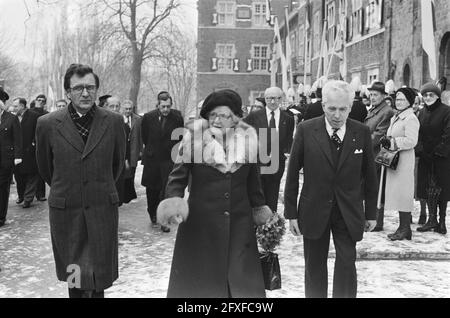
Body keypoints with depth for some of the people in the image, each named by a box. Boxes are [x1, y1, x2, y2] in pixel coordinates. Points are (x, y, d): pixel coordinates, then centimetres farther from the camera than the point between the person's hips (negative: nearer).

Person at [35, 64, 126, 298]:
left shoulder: (114, 122, -4)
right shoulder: (47, 124, -6)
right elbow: (45, 166, 11)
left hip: (103, 210, 0)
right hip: (65, 211, 0)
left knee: (99, 278, 5)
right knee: (74, 278, 11)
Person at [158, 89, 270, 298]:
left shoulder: (247, 138, 2)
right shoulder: (195, 137, -6)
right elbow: (178, 175, -3)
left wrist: (260, 206, 14)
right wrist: (173, 199, -19)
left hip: (239, 223, 2)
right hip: (200, 223, -2)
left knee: (243, 281, 7)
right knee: (197, 281, 7)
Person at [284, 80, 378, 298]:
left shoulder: (362, 132, -3)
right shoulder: (306, 130, -7)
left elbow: (369, 175, 5)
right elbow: (292, 174, -3)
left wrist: (370, 213, 6)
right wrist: (291, 213, -3)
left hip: (349, 212, 0)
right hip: (314, 211, 0)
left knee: (347, 265, -1)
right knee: (314, 267, 11)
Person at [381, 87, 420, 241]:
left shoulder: (411, 119, -11)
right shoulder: (396, 117, 17)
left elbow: (411, 141, -19)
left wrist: (392, 142, -17)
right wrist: (386, 141, 4)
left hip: (404, 159, -9)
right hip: (393, 158, 9)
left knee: (402, 193, -6)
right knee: (398, 193, 11)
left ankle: (404, 229, 1)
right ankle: (404, 227, 18)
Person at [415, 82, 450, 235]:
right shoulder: (422, 113, 12)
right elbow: (418, 134, 9)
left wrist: (437, 151, -15)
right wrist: (420, 150, -4)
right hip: (425, 157, 5)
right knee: (428, 188, 4)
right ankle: (432, 219, 10)